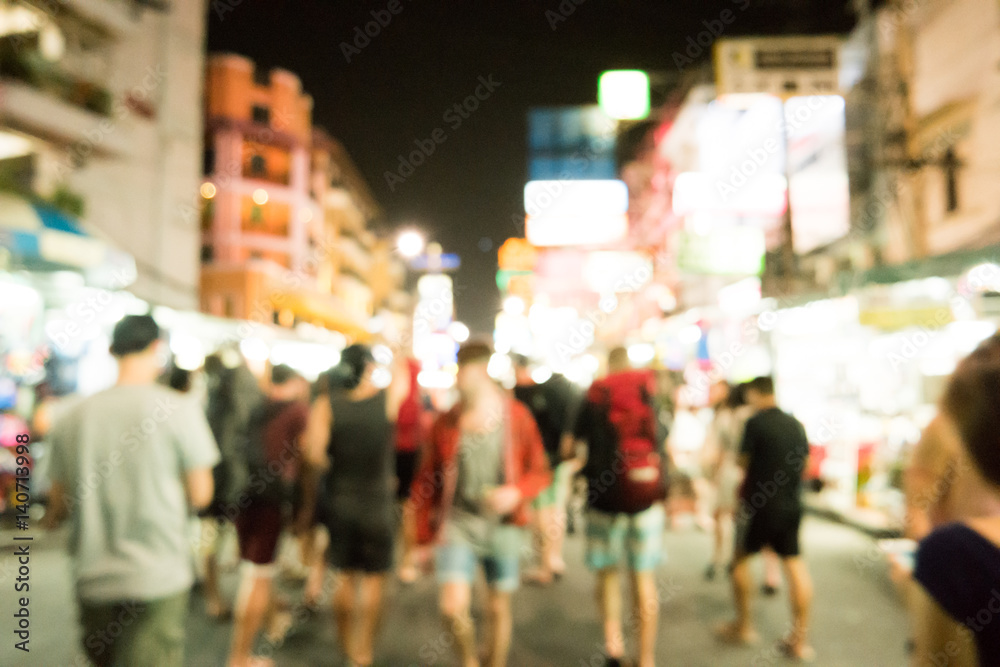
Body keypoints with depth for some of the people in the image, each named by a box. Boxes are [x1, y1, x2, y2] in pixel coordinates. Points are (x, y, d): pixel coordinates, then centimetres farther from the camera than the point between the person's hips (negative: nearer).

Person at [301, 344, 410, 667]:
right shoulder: (388, 399, -12)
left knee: (346, 576, 19)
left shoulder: (326, 405, -10)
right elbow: (403, 375, 8)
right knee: (373, 579, 12)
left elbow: (313, 452, -22)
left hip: (339, 499, 2)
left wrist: (330, 467, -1)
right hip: (378, 501, -2)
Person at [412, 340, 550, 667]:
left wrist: (516, 492, -18)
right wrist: (424, 535, 7)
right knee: (453, 608, -10)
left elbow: (540, 471, 2)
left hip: (502, 527, 0)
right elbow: (426, 482, 7)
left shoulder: (516, 416, -4)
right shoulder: (446, 422, -2)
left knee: (499, 610, 11)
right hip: (457, 524, 0)